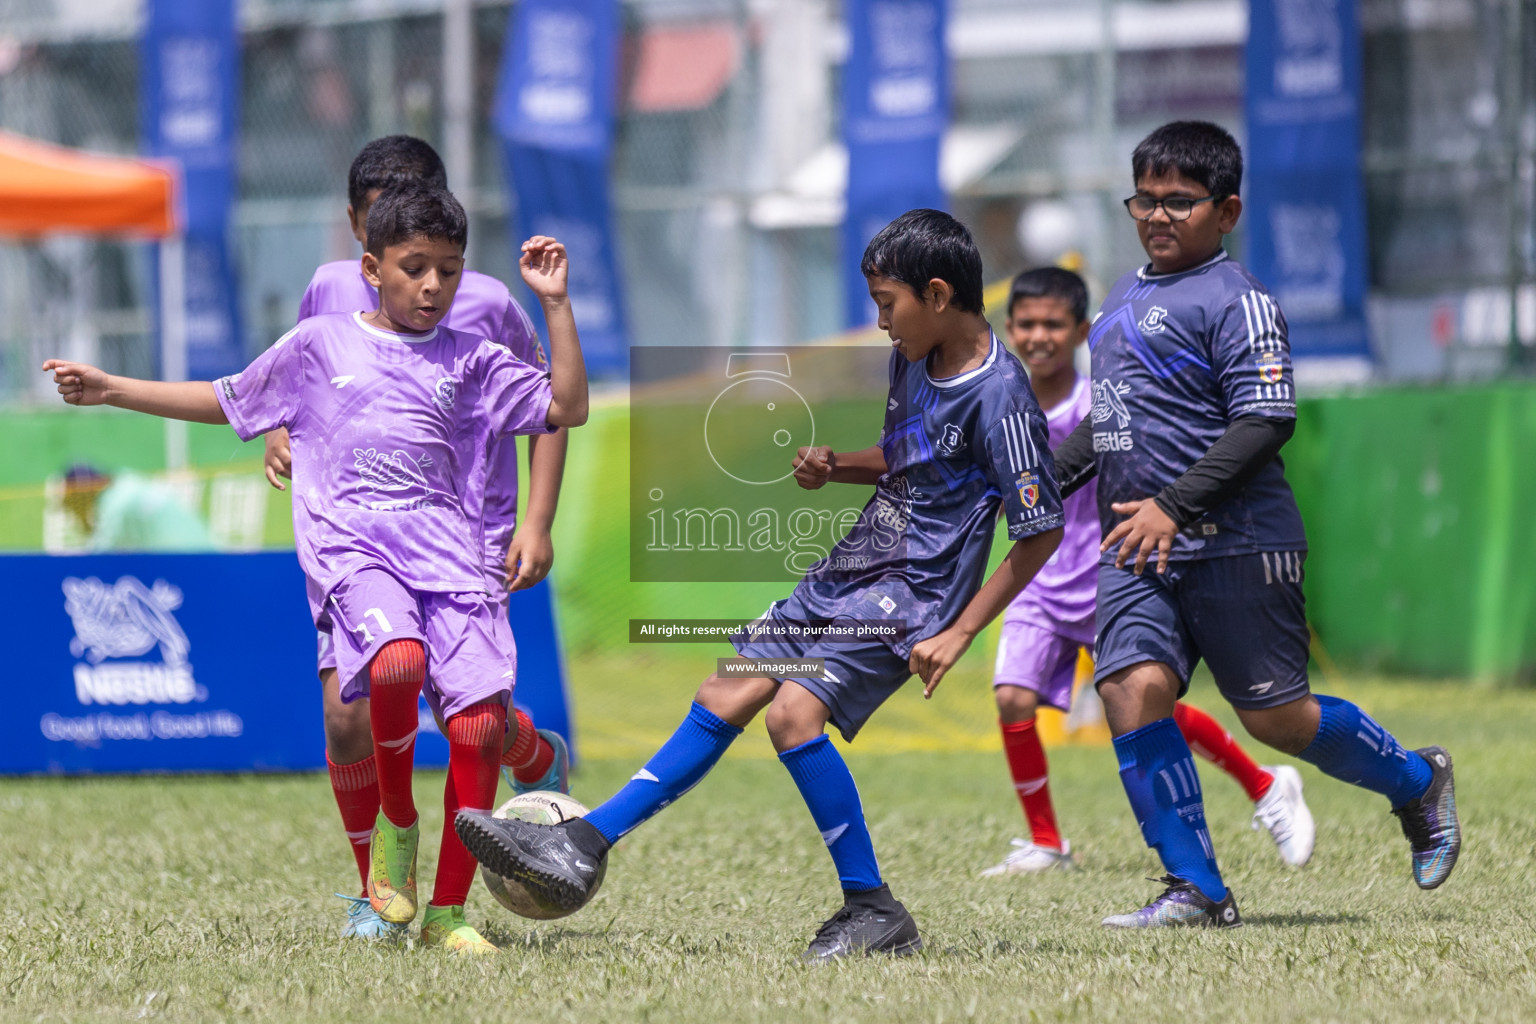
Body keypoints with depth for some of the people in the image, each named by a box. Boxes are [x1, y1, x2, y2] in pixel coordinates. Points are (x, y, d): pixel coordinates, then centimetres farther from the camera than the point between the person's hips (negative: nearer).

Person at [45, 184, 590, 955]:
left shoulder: (470, 362, 16)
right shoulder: (320, 345, 15)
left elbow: (568, 408, 10)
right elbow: (224, 401, 24)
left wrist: (554, 304, 6)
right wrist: (111, 390, 21)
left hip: (446, 556, 2)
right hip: (350, 546, -2)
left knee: (479, 723, -13)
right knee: (398, 661, -34)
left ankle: (445, 915, -1)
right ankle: (396, 822, -8)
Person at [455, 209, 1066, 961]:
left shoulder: (999, 396, -19)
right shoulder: (912, 360, 7)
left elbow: (1042, 533, -16)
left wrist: (960, 632, -17)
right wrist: (835, 467, 5)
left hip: (909, 596, -9)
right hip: (849, 570, 9)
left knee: (794, 709, -24)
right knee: (724, 696, 6)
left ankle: (875, 913, -16)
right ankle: (583, 844, 8)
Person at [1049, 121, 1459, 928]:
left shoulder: (1235, 300, -8)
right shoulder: (1123, 298, 18)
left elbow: (1267, 420, -17)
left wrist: (1174, 506, -23)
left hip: (1234, 544, -7)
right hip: (1138, 552, 7)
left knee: (1275, 716, -1)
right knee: (1132, 686, -14)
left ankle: (1417, 783, 26)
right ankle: (1196, 890, -9)